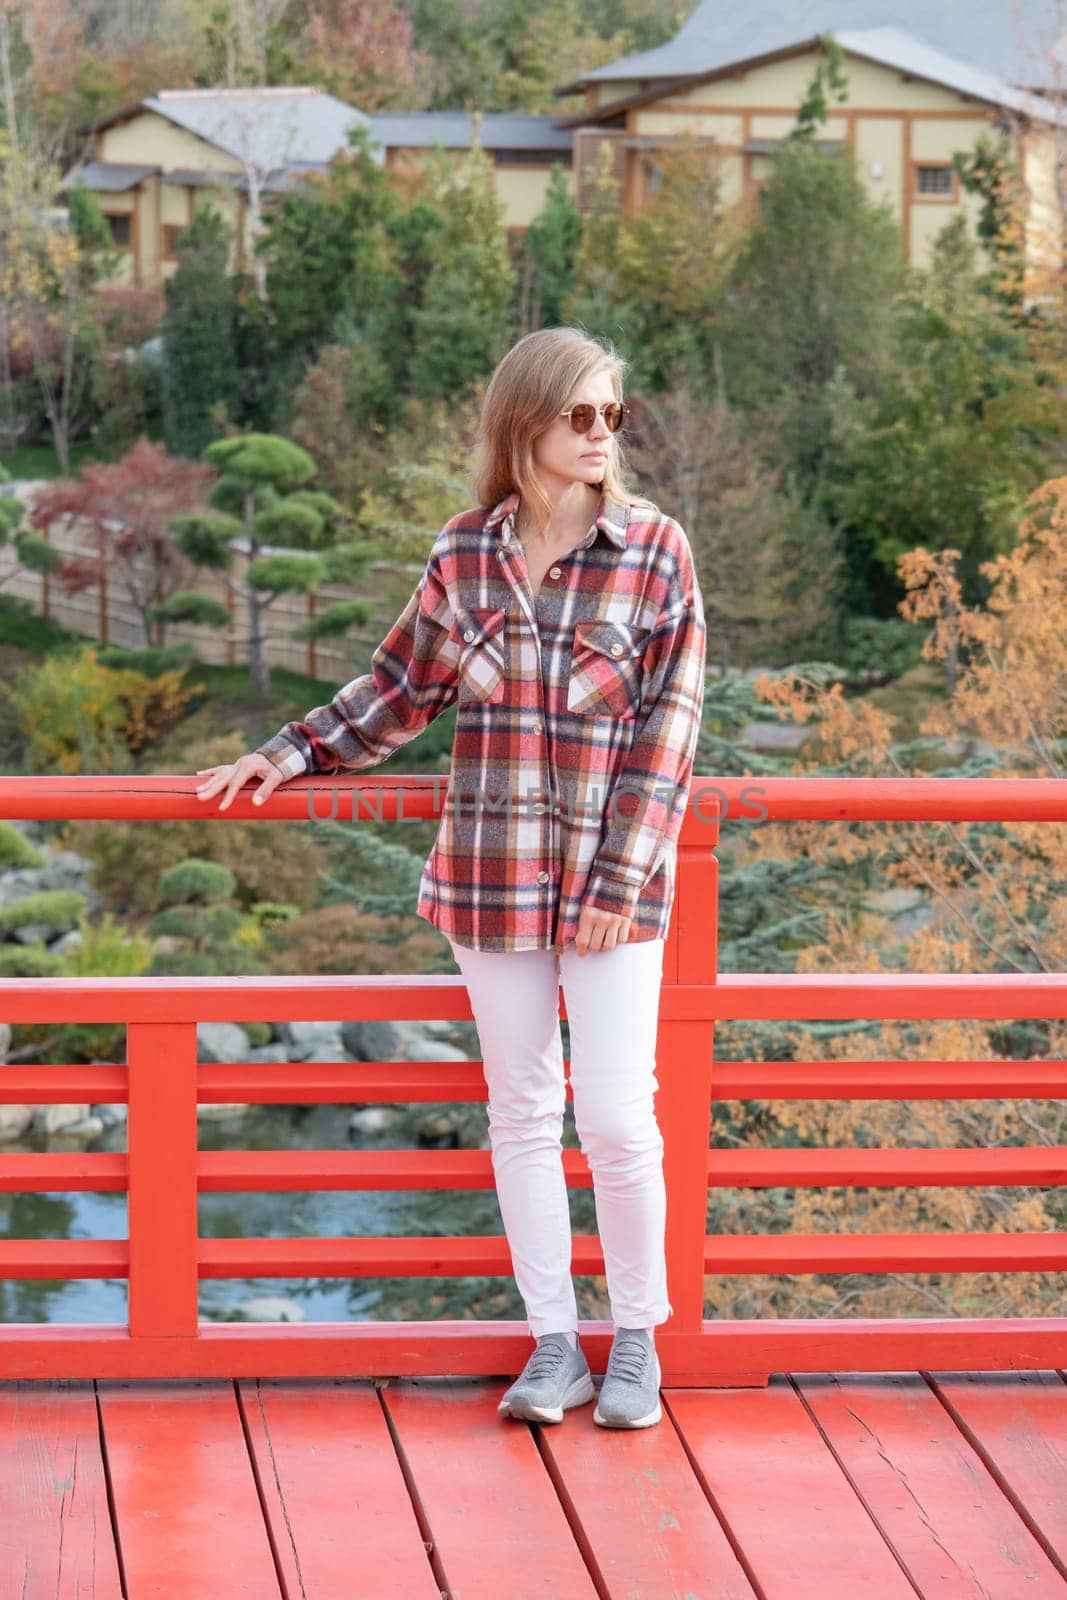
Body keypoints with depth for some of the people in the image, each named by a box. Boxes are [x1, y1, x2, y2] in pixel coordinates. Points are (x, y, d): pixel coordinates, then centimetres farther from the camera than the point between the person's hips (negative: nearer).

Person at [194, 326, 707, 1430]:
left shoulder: (655, 551, -4)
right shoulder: (466, 555, 3)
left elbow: (667, 725, -5)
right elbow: (403, 685, 15)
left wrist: (620, 876, -10)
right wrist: (294, 752, 7)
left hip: (613, 880, -3)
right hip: (492, 874, 3)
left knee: (616, 1114, -4)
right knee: (519, 1112, 8)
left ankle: (636, 1340, 14)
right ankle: (554, 1344, 18)